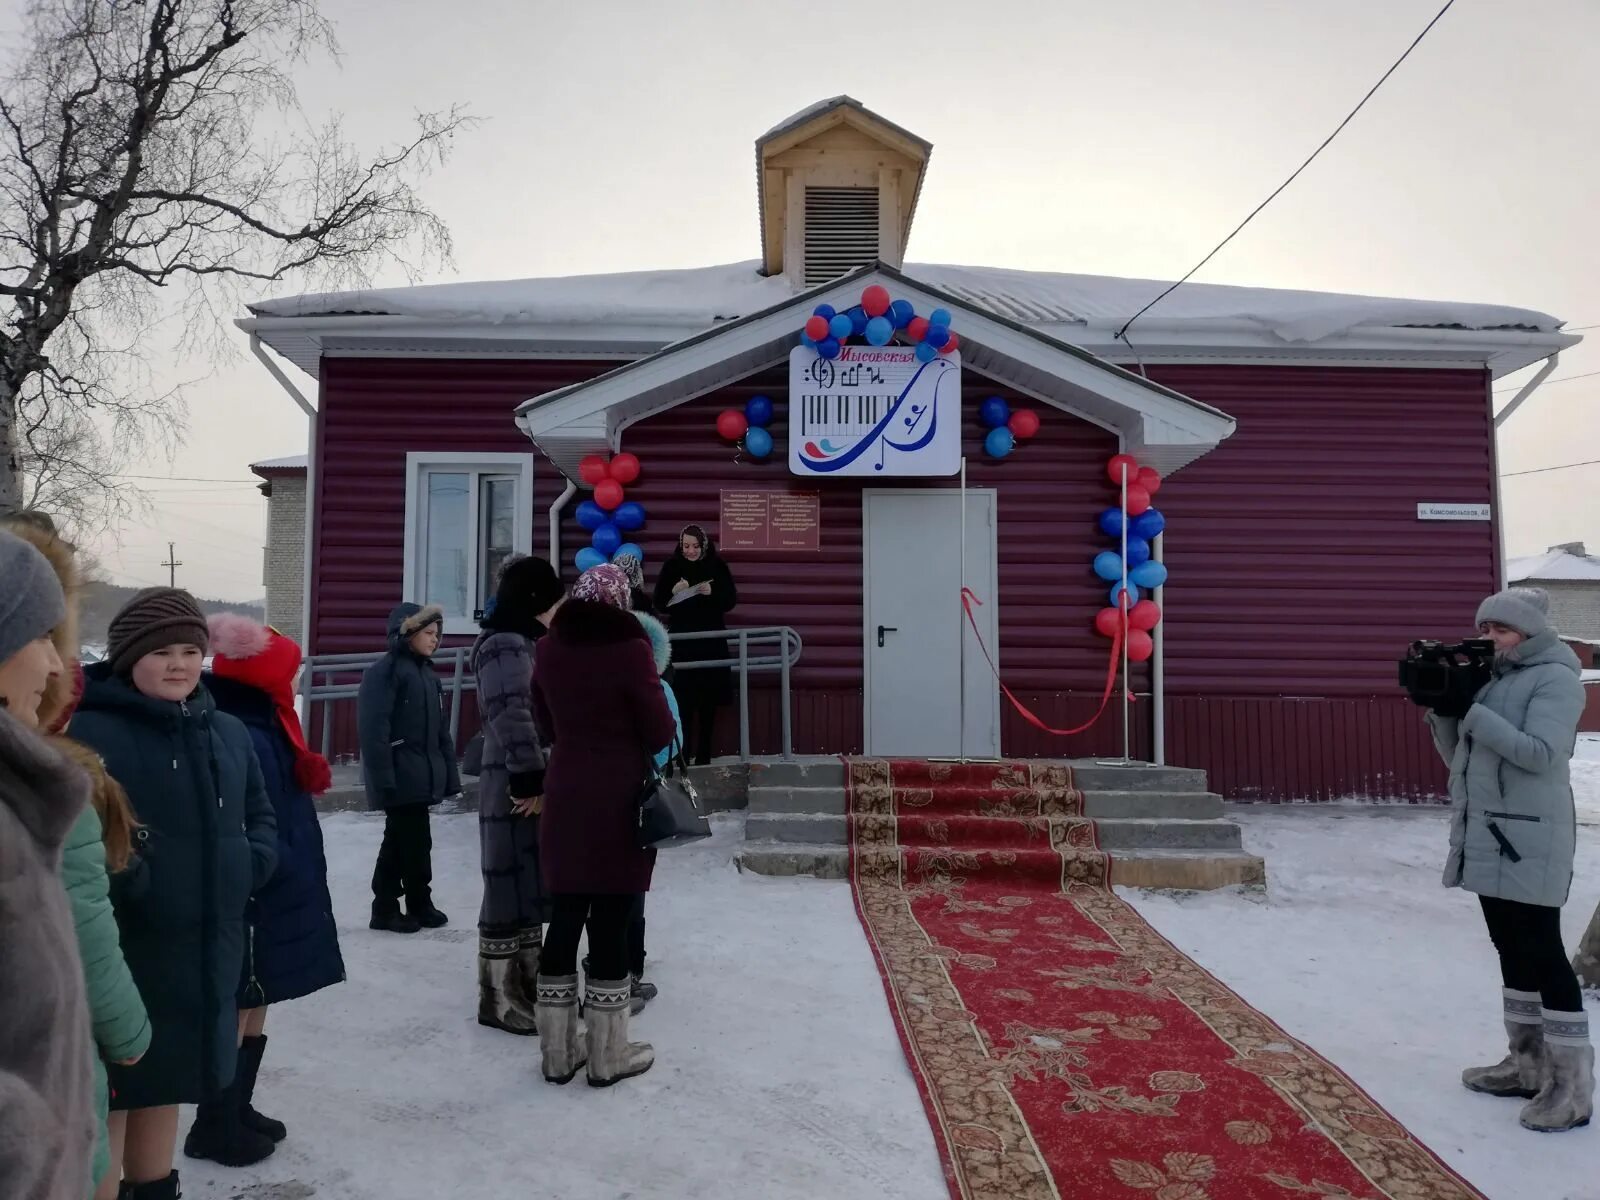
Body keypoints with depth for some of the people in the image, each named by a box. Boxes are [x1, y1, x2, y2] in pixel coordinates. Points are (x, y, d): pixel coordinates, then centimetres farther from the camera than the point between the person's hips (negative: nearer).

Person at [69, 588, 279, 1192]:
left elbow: (259, 815, 18)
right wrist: (120, 879, -25)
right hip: (120, 949, -6)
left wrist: (250, 867, 3)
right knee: (110, 1089, 3)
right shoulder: (88, 731, -14)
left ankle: (156, 1184, 39)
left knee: (166, 1077, 22)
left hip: (207, 948, 6)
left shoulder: (227, 732, 8)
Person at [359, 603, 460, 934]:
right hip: (400, 777, -8)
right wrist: (383, 777, -21)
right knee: (407, 841, -2)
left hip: (423, 775, 8)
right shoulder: (385, 671, -10)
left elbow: (440, 727, 18)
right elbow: (374, 729, -17)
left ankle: (419, 904, 23)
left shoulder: (427, 673, 16)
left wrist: (449, 771, 13)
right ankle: (385, 908, 12)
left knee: (411, 840, 14)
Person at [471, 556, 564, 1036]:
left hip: (535, 784, 10)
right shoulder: (506, 646, -13)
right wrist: (530, 778, -22)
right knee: (510, 888, -2)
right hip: (515, 788, -10)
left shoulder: (525, 644, 18)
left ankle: (525, 983, 27)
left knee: (530, 886, 15)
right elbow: (511, 716, -22)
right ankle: (499, 998, 8)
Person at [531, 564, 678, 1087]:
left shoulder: (549, 648, 2)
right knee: (611, 923, 3)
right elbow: (661, 732, -10)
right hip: (619, 801, -5)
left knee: (565, 918, 12)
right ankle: (608, 1056, 15)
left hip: (564, 797, 5)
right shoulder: (628, 648, -14)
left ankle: (558, 1052, 22)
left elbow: (546, 723, 13)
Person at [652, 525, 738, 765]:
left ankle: (704, 752, 10)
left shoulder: (717, 566, 1)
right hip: (681, 642, -1)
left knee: (708, 699, 3)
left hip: (711, 641, 1)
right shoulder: (672, 567, 1)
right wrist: (674, 591, -18)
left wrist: (713, 593, -18)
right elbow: (659, 604, 1)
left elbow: (730, 601, 0)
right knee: (683, 698, -6)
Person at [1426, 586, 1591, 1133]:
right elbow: (1458, 754, 14)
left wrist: (1471, 712, -23)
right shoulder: (1493, 677, 14)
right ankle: (1528, 1065, 24)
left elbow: (1540, 754, -21)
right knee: (1512, 950, 13)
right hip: (1488, 835, 8)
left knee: (1542, 951, -6)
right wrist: (1443, 709, -2)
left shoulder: (1556, 677, -8)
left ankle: (1572, 1086, 1)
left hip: (1530, 836, -8)